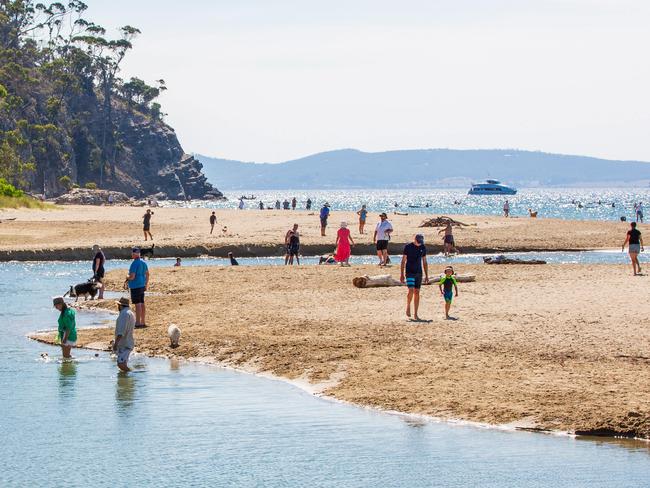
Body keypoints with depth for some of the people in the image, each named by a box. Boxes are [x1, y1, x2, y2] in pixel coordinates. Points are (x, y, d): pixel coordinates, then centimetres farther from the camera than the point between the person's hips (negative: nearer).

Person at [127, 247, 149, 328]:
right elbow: (147, 274, 18)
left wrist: (127, 278, 0)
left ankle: (138, 323, -6)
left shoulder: (134, 264, -16)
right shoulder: (143, 262, 10)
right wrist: (146, 284, 26)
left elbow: (132, 277, -21)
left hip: (135, 286, -9)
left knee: (137, 304, -7)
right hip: (142, 285, 9)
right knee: (142, 303, 12)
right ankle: (143, 322, 18)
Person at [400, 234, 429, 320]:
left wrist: (426, 276, 10)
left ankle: (415, 314, 6)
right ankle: (408, 306, 7)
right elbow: (403, 261, -2)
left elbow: (424, 262, 13)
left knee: (417, 292, 2)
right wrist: (402, 274, -6)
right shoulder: (408, 247, -5)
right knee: (411, 290, -19)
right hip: (409, 272, -4)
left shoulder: (423, 248, 7)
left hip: (419, 273, 4)